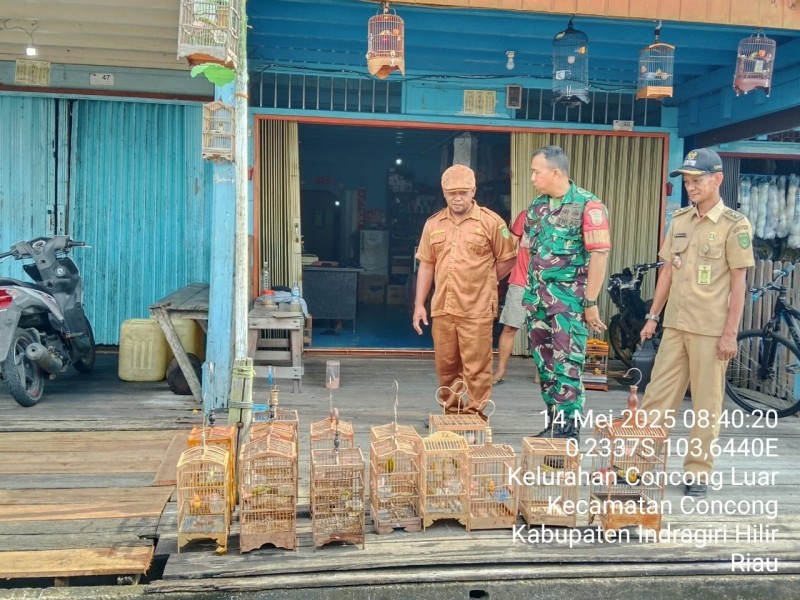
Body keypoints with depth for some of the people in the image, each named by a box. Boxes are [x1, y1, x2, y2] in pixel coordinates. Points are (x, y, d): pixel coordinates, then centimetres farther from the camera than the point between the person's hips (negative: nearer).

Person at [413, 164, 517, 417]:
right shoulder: (433, 224, 10)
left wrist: (481, 284, 4)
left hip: (476, 309, -4)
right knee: (446, 366, 12)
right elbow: (426, 265, 12)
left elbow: (507, 259, 2)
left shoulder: (491, 222, -2)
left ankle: (474, 416, 8)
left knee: (476, 366, -2)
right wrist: (419, 304, 7)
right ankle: (451, 412, 26)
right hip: (442, 308, 4)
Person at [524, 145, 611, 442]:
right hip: (538, 296, 7)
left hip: (569, 299, -7)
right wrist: (529, 293, 15)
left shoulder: (587, 205, -11)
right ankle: (552, 424, 23)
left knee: (566, 368, -6)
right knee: (544, 365, 12)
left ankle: (568, 431, 3)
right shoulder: (537, 205, 10)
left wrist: (591, 302, -15)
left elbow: (599, 255, -14)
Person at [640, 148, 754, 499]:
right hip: (675, 325, 5)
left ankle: (697, 472, 15)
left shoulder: (734, 225, -5)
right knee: (657, 397, 7)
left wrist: (730, 334, -10)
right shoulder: (679, 220, 10)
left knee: (706, 405, 4)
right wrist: (653, 316, 12)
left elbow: (738, 283, -7)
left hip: (711, 331, -5)